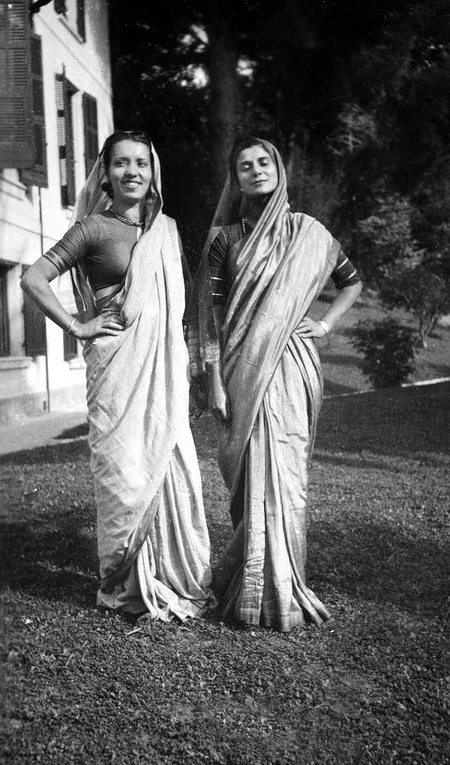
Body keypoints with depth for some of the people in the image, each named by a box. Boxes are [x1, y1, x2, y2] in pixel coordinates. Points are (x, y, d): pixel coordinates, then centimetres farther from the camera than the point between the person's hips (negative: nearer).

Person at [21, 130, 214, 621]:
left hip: (164, 365, 5)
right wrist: (77, 327, -8)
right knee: (125, 470, -2)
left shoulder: (166, 228, 13)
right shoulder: (94, 227, -3)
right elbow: (33, 279, -7)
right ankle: (125, 586, 13)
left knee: (175, 467, 5)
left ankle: (180, 577, 19)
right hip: (118, 365, -5)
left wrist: (182, 358, 15)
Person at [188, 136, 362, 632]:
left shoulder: (307, 232, 10)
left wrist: (326, 323, 8)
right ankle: (262, 595, 7)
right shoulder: (224, 238, 4)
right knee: (256, 471, -4)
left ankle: (279, 583, 16)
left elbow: (352, 280, 23)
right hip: (243, 368, -2)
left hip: (293, 364, 2)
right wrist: (213, 380, -9)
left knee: (285, 471, 2)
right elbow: (209, 312, -1)